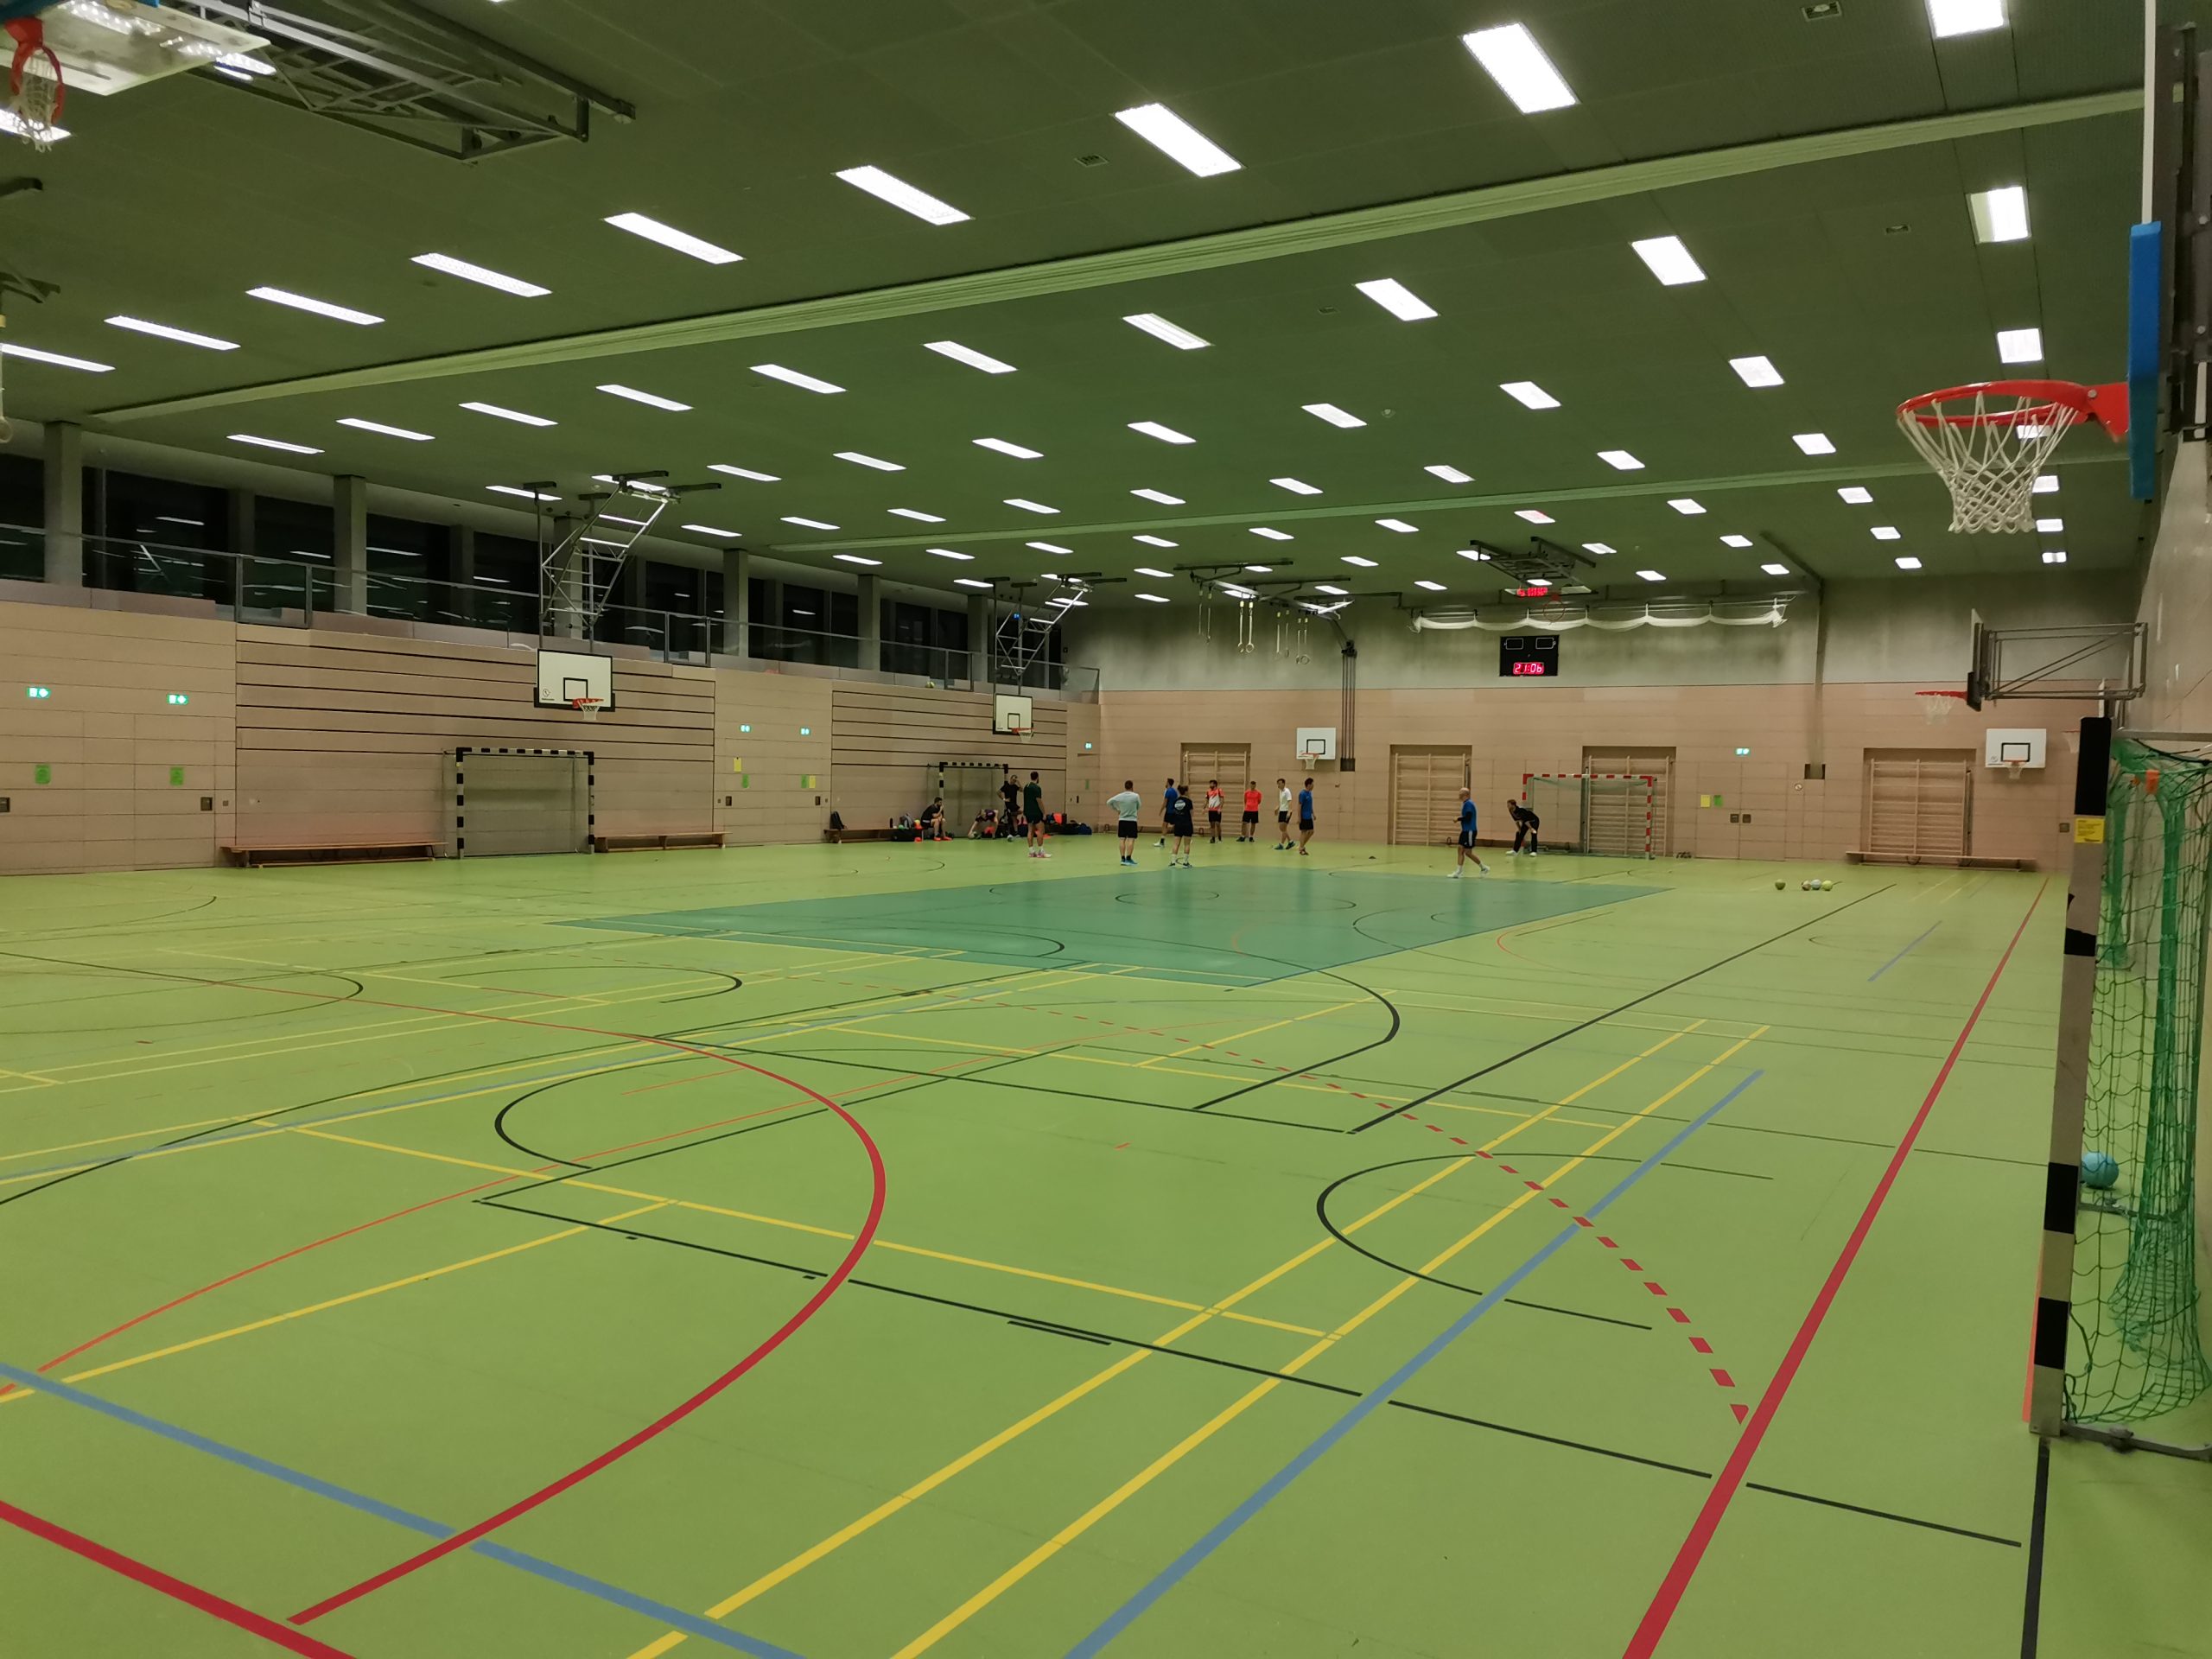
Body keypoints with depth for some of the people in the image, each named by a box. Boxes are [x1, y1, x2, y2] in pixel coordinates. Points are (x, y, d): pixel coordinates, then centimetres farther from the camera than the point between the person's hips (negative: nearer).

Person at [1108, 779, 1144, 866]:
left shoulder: (1120, 796, -3)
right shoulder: (1136, 796, -10)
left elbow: (1109, 802, 2)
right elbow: (1139, 806, 3)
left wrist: (1116, 809, 13)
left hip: (1122, 820, 3)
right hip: (1132, 820, -3)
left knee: (1122, 840, 7)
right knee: (1131, 840, 0)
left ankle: (1123, 858, 7)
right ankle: (1128, 858, -4)